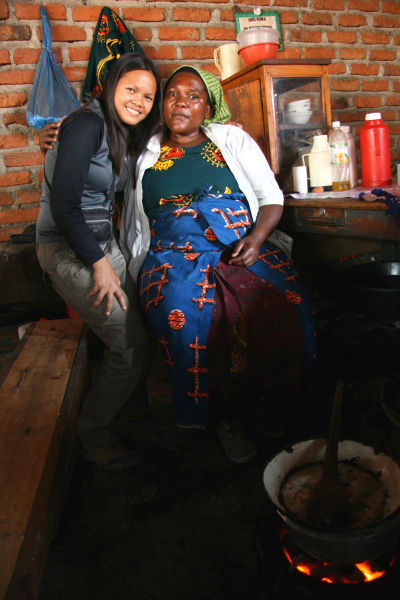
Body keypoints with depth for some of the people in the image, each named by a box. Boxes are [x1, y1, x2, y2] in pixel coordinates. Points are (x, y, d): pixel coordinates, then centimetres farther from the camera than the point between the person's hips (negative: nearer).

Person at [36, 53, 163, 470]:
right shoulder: (87, 125, -14)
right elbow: (63, 203, -20)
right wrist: (99, 264, -18)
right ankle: (94, 434, 11)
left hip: (101, 244, 9)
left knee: (144, 326, 1)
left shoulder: (127, 136, 13)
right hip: (67, 251, -8)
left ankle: (118, 423, 21)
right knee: (130, 343, -11)